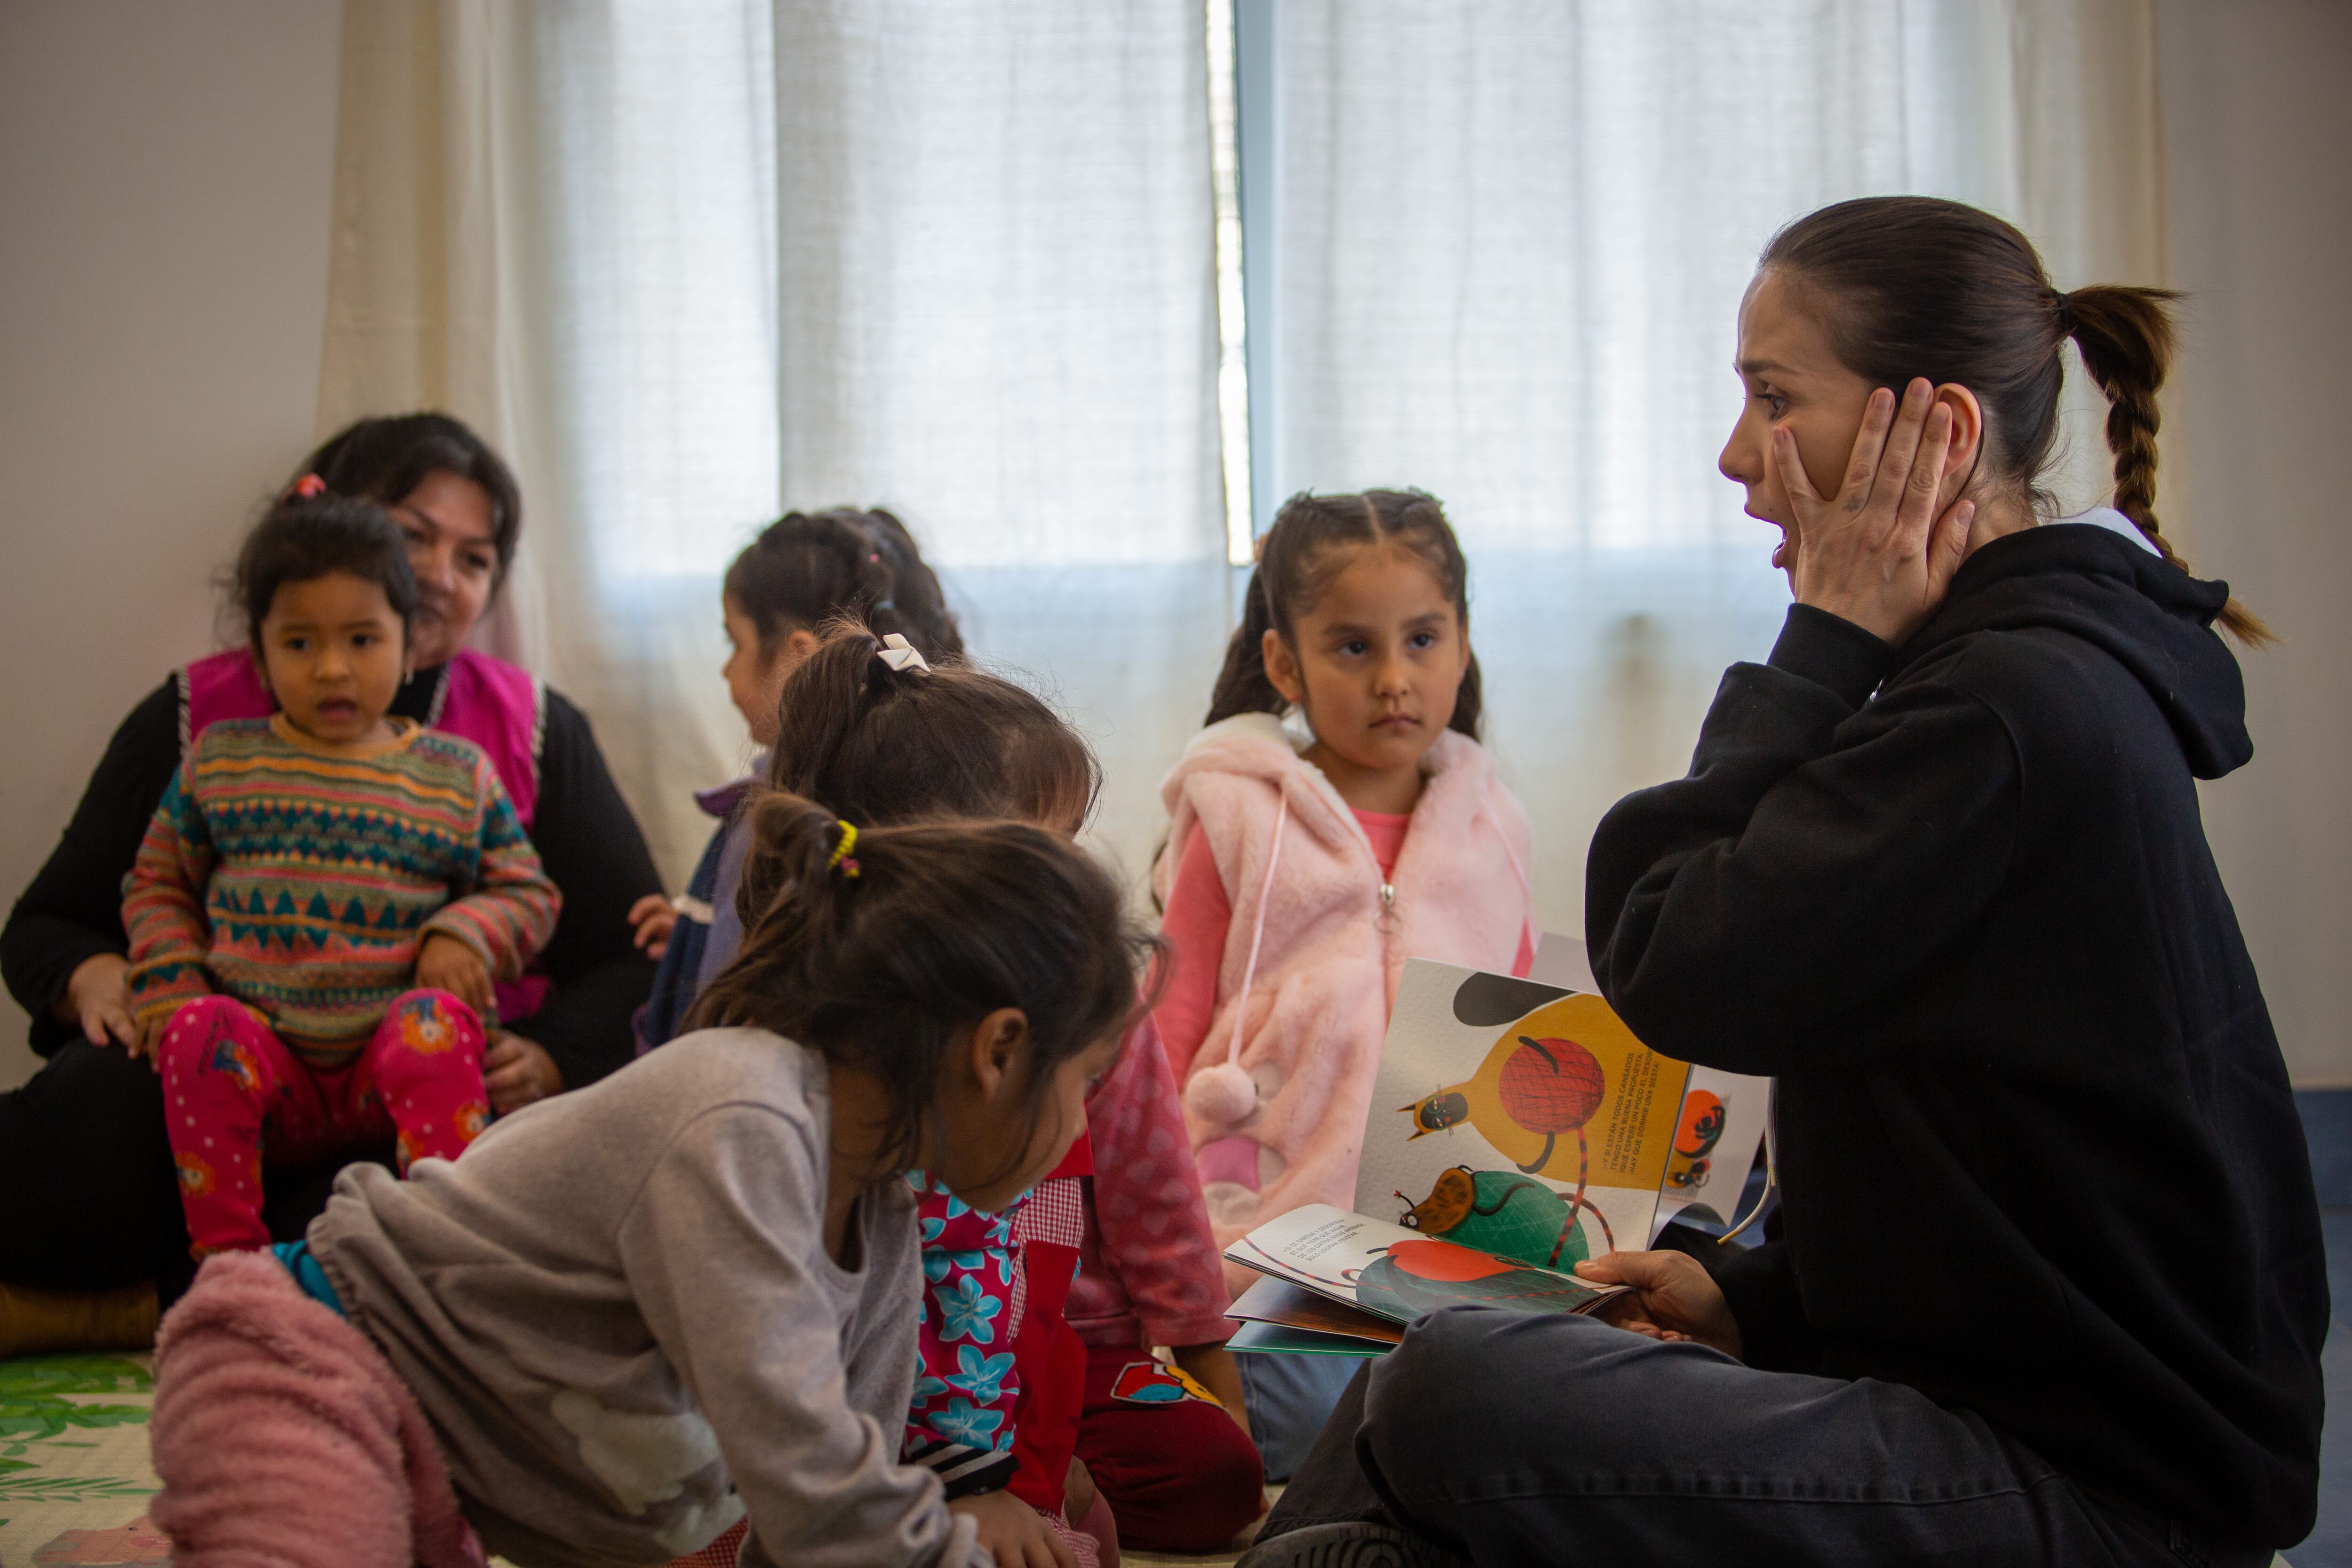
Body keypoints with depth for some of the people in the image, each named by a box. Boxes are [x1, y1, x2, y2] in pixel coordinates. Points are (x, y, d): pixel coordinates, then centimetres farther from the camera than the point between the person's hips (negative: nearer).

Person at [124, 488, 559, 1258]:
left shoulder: (457, 775, 8)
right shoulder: (218, 762, 11)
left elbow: (527, 891, 13)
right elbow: (157, 885, 19)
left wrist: (467, 935, -9)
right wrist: (170, 991, 1)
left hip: (395, 1055, -1)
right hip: (261, 1052, 1)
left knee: (438, 1021, -32)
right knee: (202, 1032, -30)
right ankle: (228, 1258, -24)